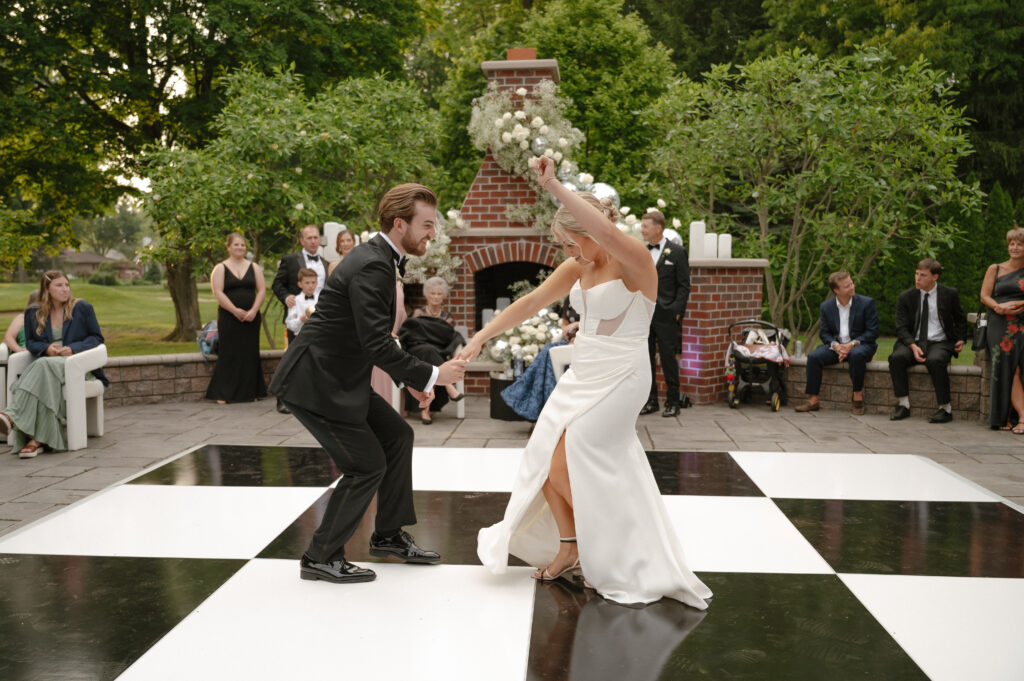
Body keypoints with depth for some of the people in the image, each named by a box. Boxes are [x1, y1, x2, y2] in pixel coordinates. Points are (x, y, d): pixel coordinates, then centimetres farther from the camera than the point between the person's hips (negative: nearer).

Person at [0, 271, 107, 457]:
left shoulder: (82, 308, 9)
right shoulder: (33, 313, 16)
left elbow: (96, 337, 8)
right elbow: (30, 342, 19)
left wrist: (73, 349, -10)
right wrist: (46, 348, -5)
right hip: (45, 362, 2)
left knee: (44, 366, -37)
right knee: (45, 380, -38)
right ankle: (39, 439, -47)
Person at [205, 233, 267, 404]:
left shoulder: (254, 267, 10)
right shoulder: (220, 268, 3)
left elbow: (262, 290, 5)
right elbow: (218, 292, -7)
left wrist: (253, 311, -9)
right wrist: (235, 311, -15)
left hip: (250, 318, 3)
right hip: (228, 318, -2)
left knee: (250, 353, 3)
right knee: (228, 354, -4)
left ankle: (250, 392, 9)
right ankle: (223, 394, 1)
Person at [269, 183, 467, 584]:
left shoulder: (378, 258, 10)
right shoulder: (371, 266, -22)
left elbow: (376, 338, 18)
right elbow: (377, 344, -29)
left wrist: (410, 379, 13)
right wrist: (431, 376, -20)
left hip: (339, 378, 10)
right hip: (314, 383, -10)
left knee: (397, 436, 13)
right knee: (367, 465, -4)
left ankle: (389, 535, 26)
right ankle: (321, 558, 11)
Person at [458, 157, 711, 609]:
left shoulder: (634, 262, -17)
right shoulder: (576, 269, 7)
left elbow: (607, 232, -38)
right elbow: (528, 304, 9)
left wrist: (554, 186, -37)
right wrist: (479, 339, 5)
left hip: (620, 379, -8)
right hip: (582, 376, 8)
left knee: (565, 465, -8)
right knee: (545, 461, 4)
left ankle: (609, 558, 12)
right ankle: (570, 550, 22)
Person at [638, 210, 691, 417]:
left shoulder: (677, 252, -2)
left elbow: (684, 285, -3)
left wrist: (677, 311, -12)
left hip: (666, 315, -5)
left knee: (668, 358, 0)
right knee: (645, 358, 7)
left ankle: (673, 401, 9)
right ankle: (650, 400, 17)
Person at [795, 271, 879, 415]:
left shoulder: (867, 303, -4)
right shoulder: (826, 306, 5)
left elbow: (872, 332, -7)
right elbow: (824, 333, 6)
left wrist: (852, 344, -19)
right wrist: (835, 345, -15)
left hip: (860, 345, -3)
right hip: (835, 345, 3)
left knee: (857, 355, -38)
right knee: (813, 357, -22)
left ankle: (858, 396, -22)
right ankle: (813, 400, -19)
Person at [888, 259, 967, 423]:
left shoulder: (950, 294, 4)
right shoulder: (905, 297, 4)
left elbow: (960, 320, 20)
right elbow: (902, 328, 0)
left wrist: (961, 339, 4)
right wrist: (913, 346, -17)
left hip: (939, 343, -2)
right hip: (913, 342, 2)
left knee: (935, 360, -36)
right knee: (896, 357, -30)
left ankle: (946, 409, -24)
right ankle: (903, 404, -19)